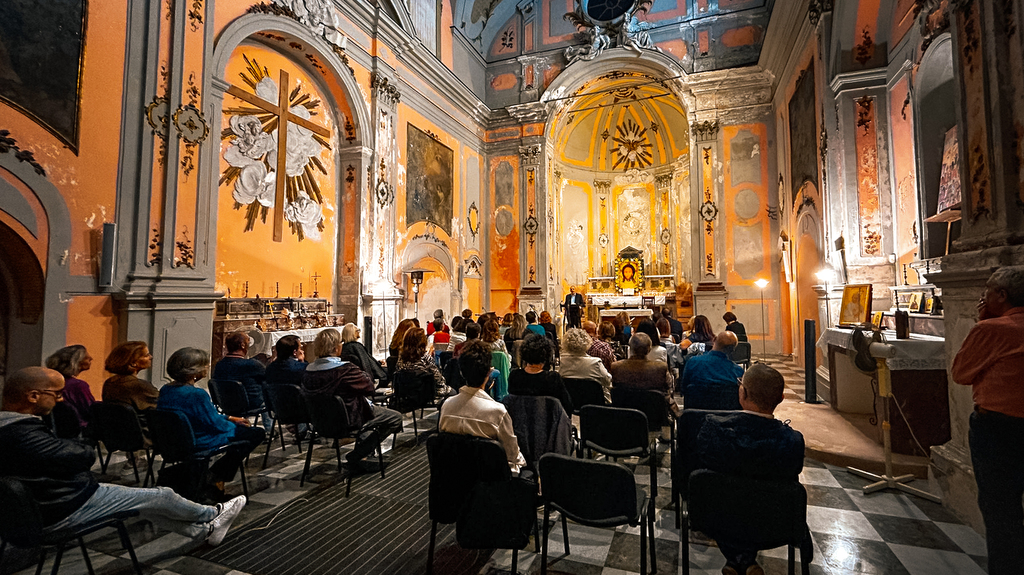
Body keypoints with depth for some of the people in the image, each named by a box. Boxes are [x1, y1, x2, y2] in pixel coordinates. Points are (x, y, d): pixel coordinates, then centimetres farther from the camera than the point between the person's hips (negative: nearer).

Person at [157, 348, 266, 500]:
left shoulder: (165, 389, 1)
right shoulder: (197, 395, -28)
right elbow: (216, 424, -19)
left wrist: (229, 418, 12)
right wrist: (234, 426, 2)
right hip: (197, 443, -10)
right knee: (257, 433, 0)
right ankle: (217, 477, 9)